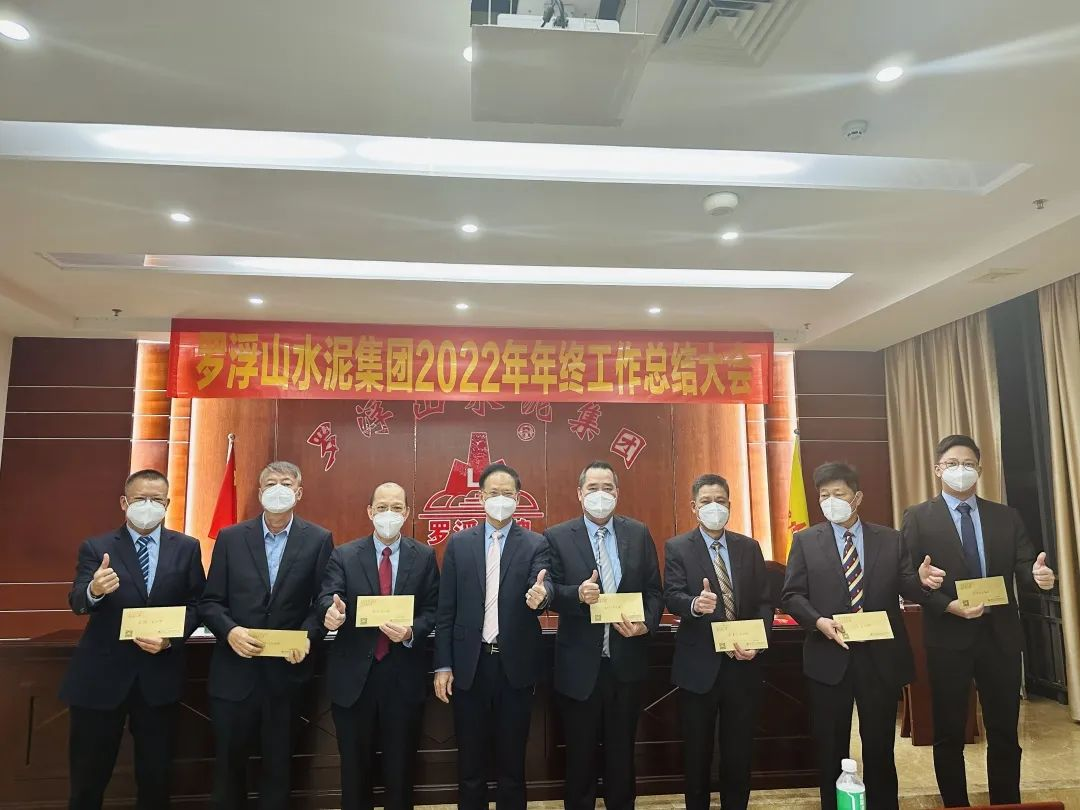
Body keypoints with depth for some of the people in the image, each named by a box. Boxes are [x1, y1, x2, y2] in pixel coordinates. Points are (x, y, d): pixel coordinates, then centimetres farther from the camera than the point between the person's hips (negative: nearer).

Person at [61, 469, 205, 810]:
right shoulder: (95, 547, -1)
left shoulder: (187, 548, 2)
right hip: (101, 674, -1)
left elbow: (196, 604, 1)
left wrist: (170, 640, -15)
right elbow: (76, 602, -14)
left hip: (160, 673, 1)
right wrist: (94, 590, -37)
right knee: (88, 776, 11)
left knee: (156, 774, 13)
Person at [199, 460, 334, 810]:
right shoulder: (230, 538, 1)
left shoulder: (319, 540, -2)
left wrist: (307, 635, -19)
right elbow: (210, 601, 1)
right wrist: (229, 630, -16)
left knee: (278, 761, 15)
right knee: (228, 758, 16)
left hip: (286, 668, -1)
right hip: (234, 669, 1)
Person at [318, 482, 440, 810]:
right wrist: (331, 611, -35)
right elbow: (327, 598, -12)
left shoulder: (424, 556, 1)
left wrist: (411, 632, -21)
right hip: (353, 674, 0)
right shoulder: (343, 555, 0)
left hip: (404, 675, 0)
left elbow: (432, 610, -2)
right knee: (355, 763, 15)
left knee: (400, 764, 14)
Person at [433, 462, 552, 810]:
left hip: (516, 664, -1)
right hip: (469, 663, 1)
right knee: (470, 760, 13)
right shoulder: (459, 543, 3)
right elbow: (446, 609, 3)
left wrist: (541, 594, -40)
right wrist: (442, 665, -1)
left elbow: (544, 584, -16)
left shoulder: (535, 543, 1)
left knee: (512, 759, 12)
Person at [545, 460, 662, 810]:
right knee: (580, 752, 14)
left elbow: (654, 591, 4)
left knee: (622, 751, 18)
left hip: (627, 660, 2)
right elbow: (550, 594, -7)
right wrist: (578, 594, -26)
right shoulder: (557, 537, -5)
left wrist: (646, 624, -13)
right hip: (580, 663, -2)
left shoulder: (639, 533, 2)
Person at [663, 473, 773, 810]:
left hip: (743, 664, 3)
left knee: (739, 751, 13)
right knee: (697, 753, 11)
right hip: (699, 665, -2)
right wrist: (695, 604, -36)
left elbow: (764, 601, 5)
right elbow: (672, 597, -14)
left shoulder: (749, 547, 8)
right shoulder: (677, 547, -2)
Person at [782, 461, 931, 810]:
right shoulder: (805, 540, 1)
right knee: (830, 747, 12)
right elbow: (791, 595, -3)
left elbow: (907, 589, 0)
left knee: (880, 746, 15)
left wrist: (924, 582, -22)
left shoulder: (890, 539, 5)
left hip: (881, 659, 1)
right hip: (829, 658, -1)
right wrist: (818, 621, -20)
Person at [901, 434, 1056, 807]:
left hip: (1001, 636, 3)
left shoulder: (1006, 516, 8)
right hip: (948, 637, -2)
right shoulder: (918, 517, -3)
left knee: (1004, 733, 14)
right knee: (949, 735, 10)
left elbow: (1023, 568, 1)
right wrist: (949, 606, -20)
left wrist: (1038, 574, -21)